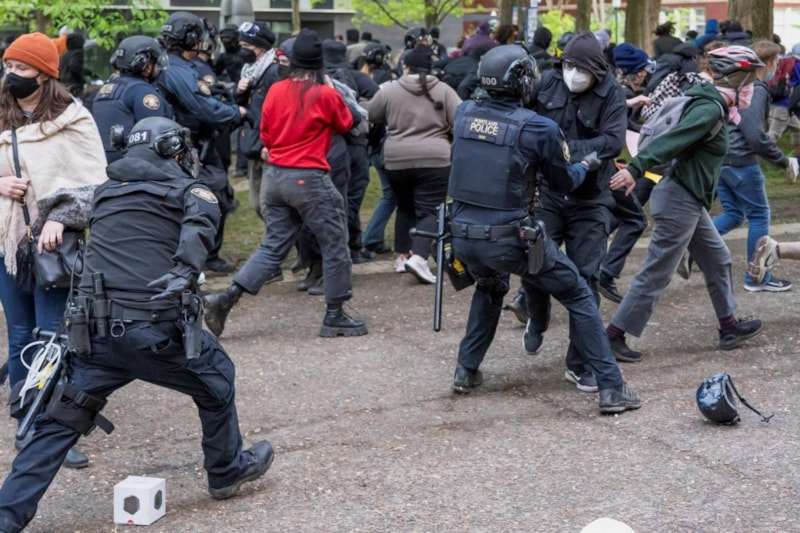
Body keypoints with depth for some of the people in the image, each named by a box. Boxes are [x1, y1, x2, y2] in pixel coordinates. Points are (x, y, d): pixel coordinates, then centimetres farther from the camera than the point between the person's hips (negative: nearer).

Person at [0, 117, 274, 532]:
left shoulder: (105, 191, 20)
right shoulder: (187, 189, 5)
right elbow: (202, 218, -16)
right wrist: (185, 271, -27)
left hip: (93, 330, 4)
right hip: (152, 329, -4)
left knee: (60, 421, 10)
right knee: (215, 378, 22)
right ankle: (227, 471, 36)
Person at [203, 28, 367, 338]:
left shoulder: (276, 91, 4)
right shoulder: (325, 94, -9)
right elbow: (345, 124, 9)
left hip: (275, 176, 6)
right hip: (309, 178, -6)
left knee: (273, 246, 13)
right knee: (334, 244, 8)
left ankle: (225, 299, 2)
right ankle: (334, 317, 13)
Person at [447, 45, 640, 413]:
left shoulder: (464, 113, 2)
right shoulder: (538, 128, -10)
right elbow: (564, 181, 5)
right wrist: (587, 164, 27)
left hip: (463, 235, 5)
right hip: (509, 238, -5)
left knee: (489, 289, 36)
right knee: (578, 297, 10)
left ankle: (466, 371, 33)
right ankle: (611, 388, 8)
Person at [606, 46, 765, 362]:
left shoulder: (713, 106, 12)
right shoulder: (710, 110, -19)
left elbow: (675, 140, 14)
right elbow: (671, 139, -30)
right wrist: (636, 170, -38)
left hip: (690, 202, 10)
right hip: (680, 202, -10)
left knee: (717, 259, 20)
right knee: (657, 273, -4)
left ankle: (729, 327, 31)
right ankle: (613, 336, 1)